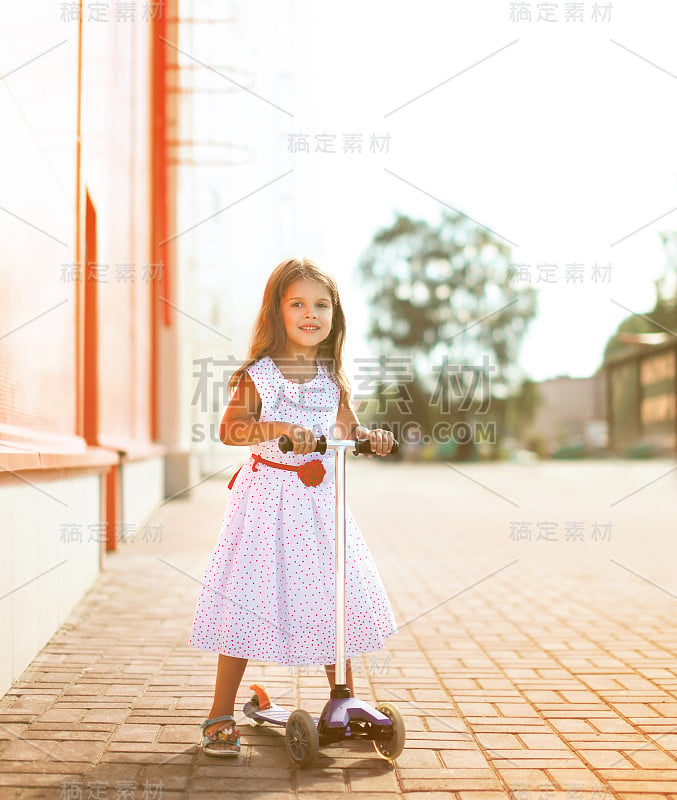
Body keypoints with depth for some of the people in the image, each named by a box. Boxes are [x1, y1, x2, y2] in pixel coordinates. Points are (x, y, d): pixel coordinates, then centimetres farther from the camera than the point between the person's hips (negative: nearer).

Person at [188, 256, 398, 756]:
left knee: (335, 599, 8)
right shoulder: (258, 374, -9)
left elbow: (347, 428, 13)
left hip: (321, 496, 4)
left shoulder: (332, 376, 5)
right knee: (249, 599, -2)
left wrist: (371, 437, -8)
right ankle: (222, 715, 11)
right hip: (268, 494, -4)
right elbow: (230, 428, -19)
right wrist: (279, 427, -33)